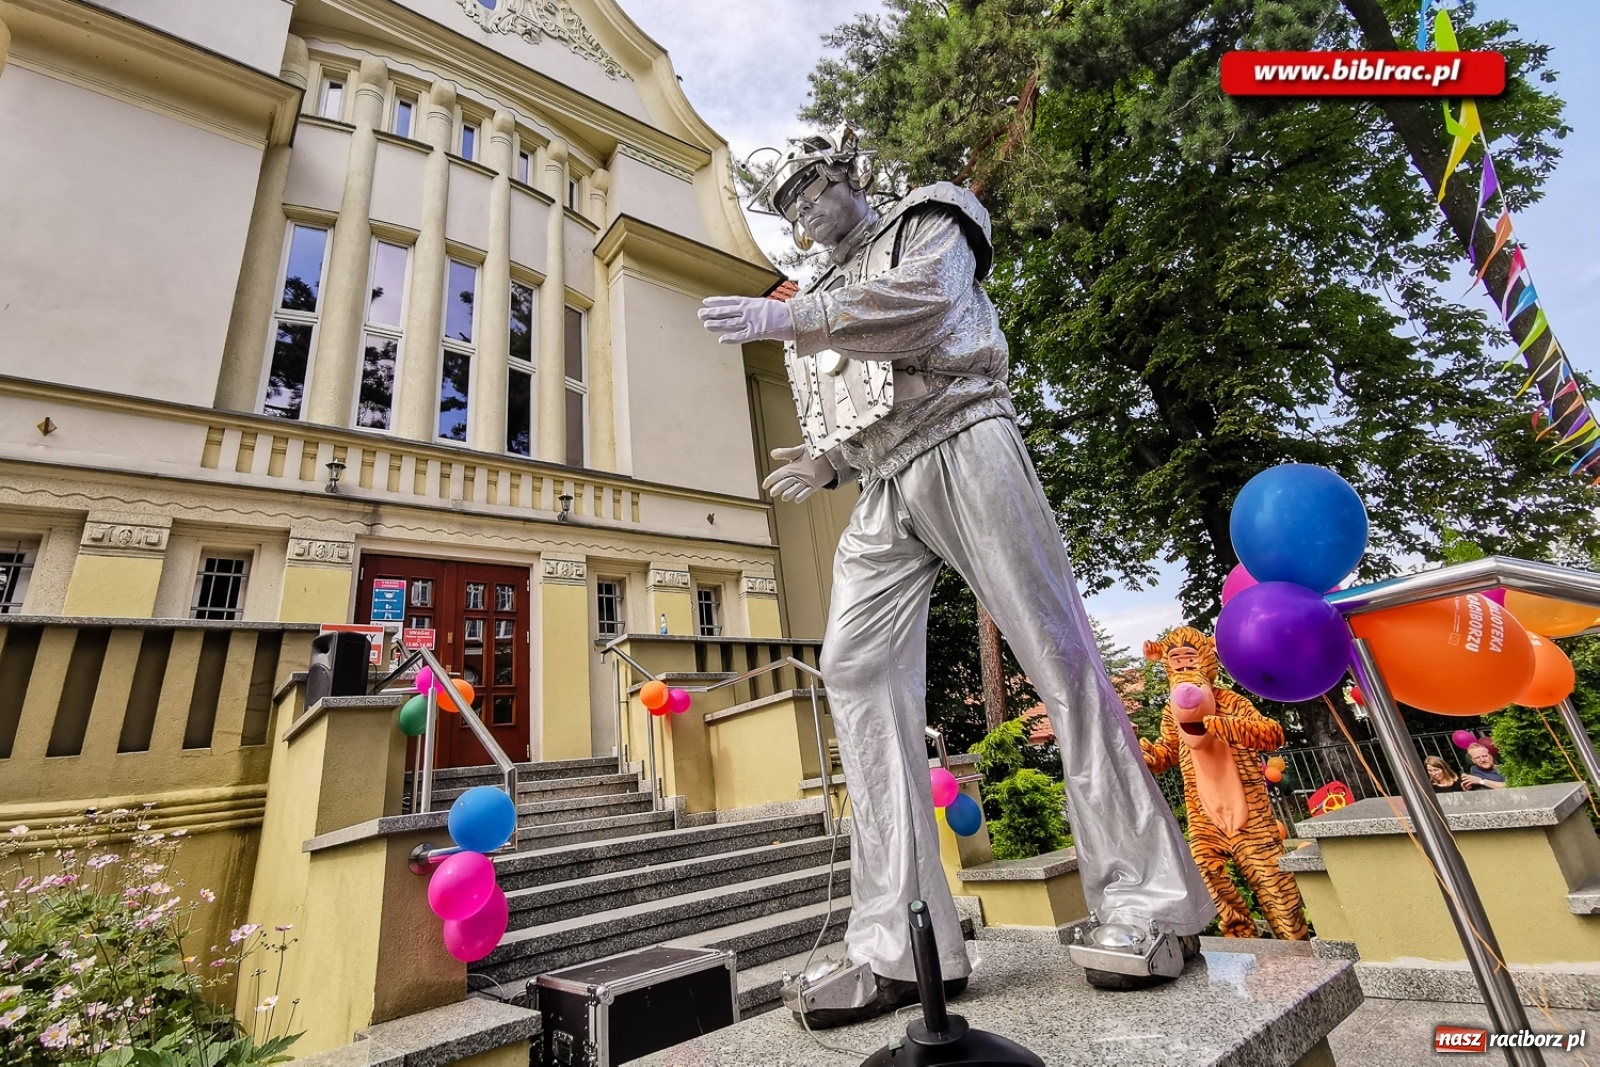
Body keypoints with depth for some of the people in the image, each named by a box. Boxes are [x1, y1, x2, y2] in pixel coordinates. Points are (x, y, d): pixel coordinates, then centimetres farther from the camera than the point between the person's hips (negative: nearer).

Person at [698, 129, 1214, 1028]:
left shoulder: (927, 223, 18)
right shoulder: (827, 294, 34)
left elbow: (921, 303, -7)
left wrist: (784, 318, -8)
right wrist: (827, 467, 8)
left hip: (960, 443, -5)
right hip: (885, 490, 6)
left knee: (1059, 654, -9)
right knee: (857, 672, -12)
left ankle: (1148, 902, 3)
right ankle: (897, 946, -9)